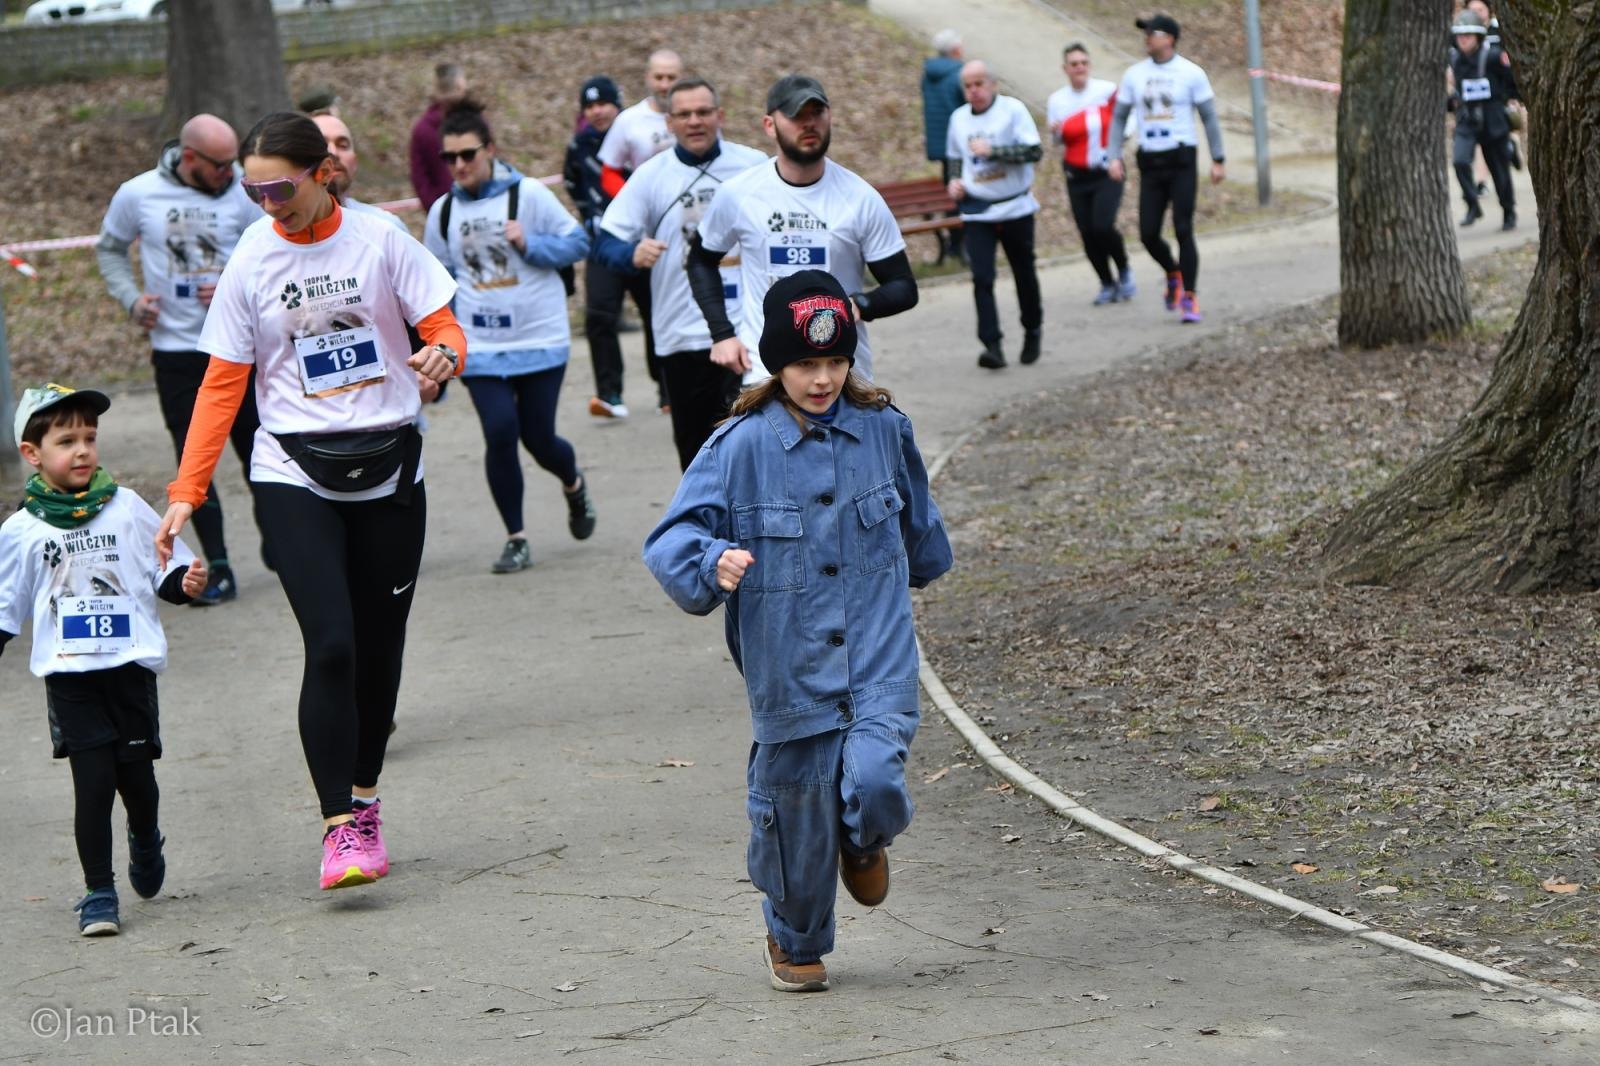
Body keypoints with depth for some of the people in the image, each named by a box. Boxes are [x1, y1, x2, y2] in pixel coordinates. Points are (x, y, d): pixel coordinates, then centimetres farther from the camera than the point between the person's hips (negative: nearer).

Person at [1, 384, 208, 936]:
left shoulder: (126, 508, 4)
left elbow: (166, 568, 10)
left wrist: (186, 581, -10)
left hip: (131, 665, 1)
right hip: (69, 676, -1)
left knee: (136, 775, 5)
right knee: (93, 781, -7)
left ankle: (145, 839, 39)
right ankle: (98, 892, 2)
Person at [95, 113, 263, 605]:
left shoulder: (242, 196, -5)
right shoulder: (137, 195, -3)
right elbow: (109, 249, 12)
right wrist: (131, 298, -4)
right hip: (175, 349, 0)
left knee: (256, 447, 8)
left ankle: (274, 537, 30)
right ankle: (218, 569, 4)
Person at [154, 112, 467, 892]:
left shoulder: (380, 241, -2)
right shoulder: (251, 261, 0)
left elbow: (446, 330, -2)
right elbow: (222, 385, 3)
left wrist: (444, 355, -28)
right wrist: (186, 492, -2)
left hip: (388, 467, 1)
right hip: (294, 476, -1)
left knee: (379, 646, 9)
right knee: (331, 646, -15)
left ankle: (364, 797, 27)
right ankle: (340, 826, -12)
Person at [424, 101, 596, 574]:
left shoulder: (529, 194, -5)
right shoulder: (443, 212, 5)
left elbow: (577, 242, -3)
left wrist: (530, 244, -18)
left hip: (540, 340, -2)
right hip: (480, 349, 2)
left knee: (539, 438, 1)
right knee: (500, 433, -13)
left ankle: (574, 484, 39)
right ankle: (516, 539, 1)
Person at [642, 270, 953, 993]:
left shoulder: (884, 430, 1)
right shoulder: (741, 446, -9)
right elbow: (672, 538, -13)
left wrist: (921, 567, 41)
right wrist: (713, 563, -34)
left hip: (877, 654, 1)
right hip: (788, 664, -1)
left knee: (873, 782, -19)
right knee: (797, 806, 8)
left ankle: (865, 841, 21)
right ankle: (795, 940, 35)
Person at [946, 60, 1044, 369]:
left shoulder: (1013, 109, -7)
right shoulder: (959, 118, 8)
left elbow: (1034, 151, -16)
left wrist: (993, 151, -25)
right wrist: (954, 182, 4)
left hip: (1016, 208, -2)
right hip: (976, 213, 2)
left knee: (1024, 275, 11)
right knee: (981, 278, -13)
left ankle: (1032, 334, 32)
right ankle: (992, 345, -18)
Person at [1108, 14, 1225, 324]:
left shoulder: (1191, 74, -2)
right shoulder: (1134, 74, 7)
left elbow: (1209, 117, 1)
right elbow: (1119, 117, 13)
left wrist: (1218, 159, -3)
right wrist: (1114, 157, 3)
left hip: (1181, 160, -4)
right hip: (1150, 162, 4)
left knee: (1183, 230, -9)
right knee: (1148, 234, -1)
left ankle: (1189, 298, -1)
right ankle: (1173, 274, 29)